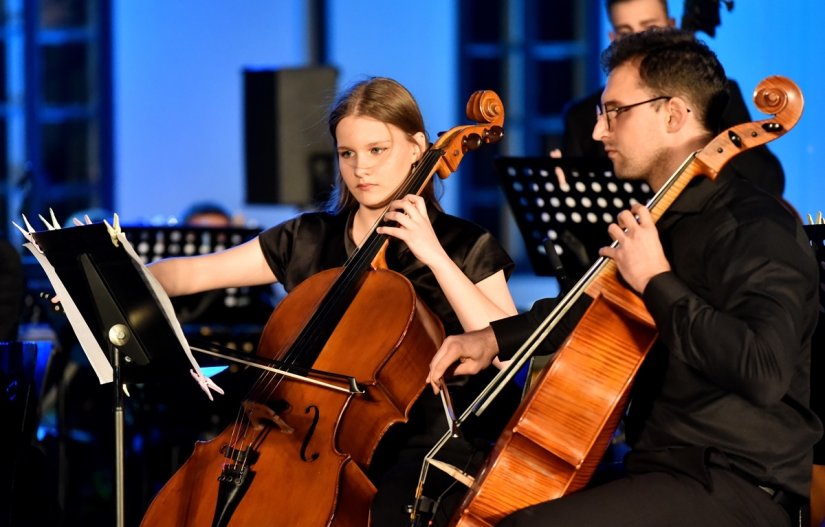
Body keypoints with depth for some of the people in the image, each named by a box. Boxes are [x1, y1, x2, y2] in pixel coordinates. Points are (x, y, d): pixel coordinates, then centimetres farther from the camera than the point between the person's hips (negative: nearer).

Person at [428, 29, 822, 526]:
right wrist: (495, 337, 18)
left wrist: (657, 282, -24)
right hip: (659, 467, 10)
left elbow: (764, 372, -31)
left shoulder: (758, 228, -15)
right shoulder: (661, 219, 15)